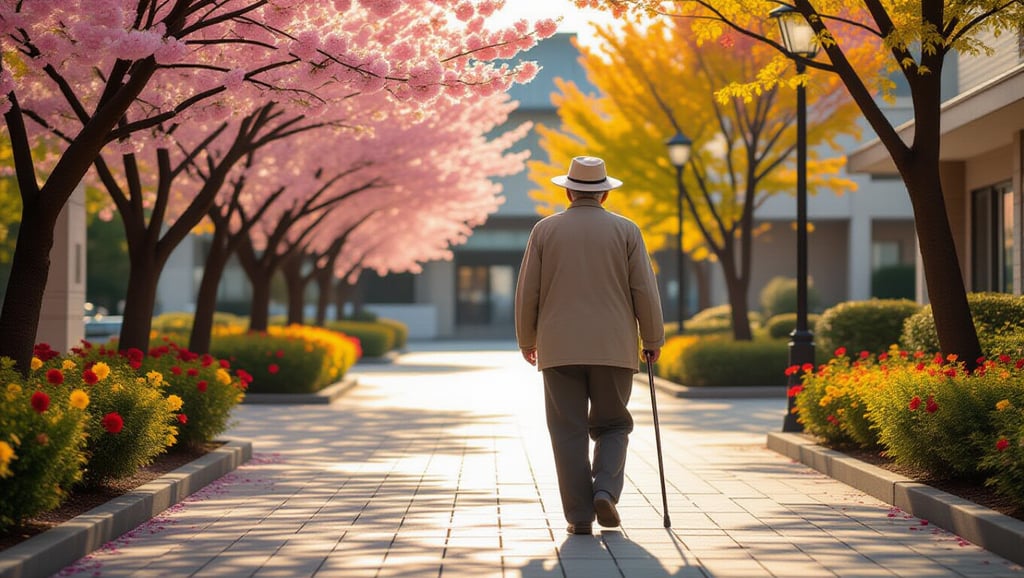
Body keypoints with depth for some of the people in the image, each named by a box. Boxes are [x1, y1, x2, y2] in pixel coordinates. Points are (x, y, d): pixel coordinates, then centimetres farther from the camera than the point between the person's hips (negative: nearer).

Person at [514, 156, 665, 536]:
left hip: (560, 348, 0)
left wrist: (527, 341, 17)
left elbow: (527, 292, 4)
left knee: (570, 432, 3)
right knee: (612, 426, 13)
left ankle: (579, 515, -1)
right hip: (613, 348, 0)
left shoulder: (545, 230, 4)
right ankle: (605, 491, -9)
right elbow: (645, 291, -1)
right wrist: (653, 340, 11)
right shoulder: (626, 230, 3)